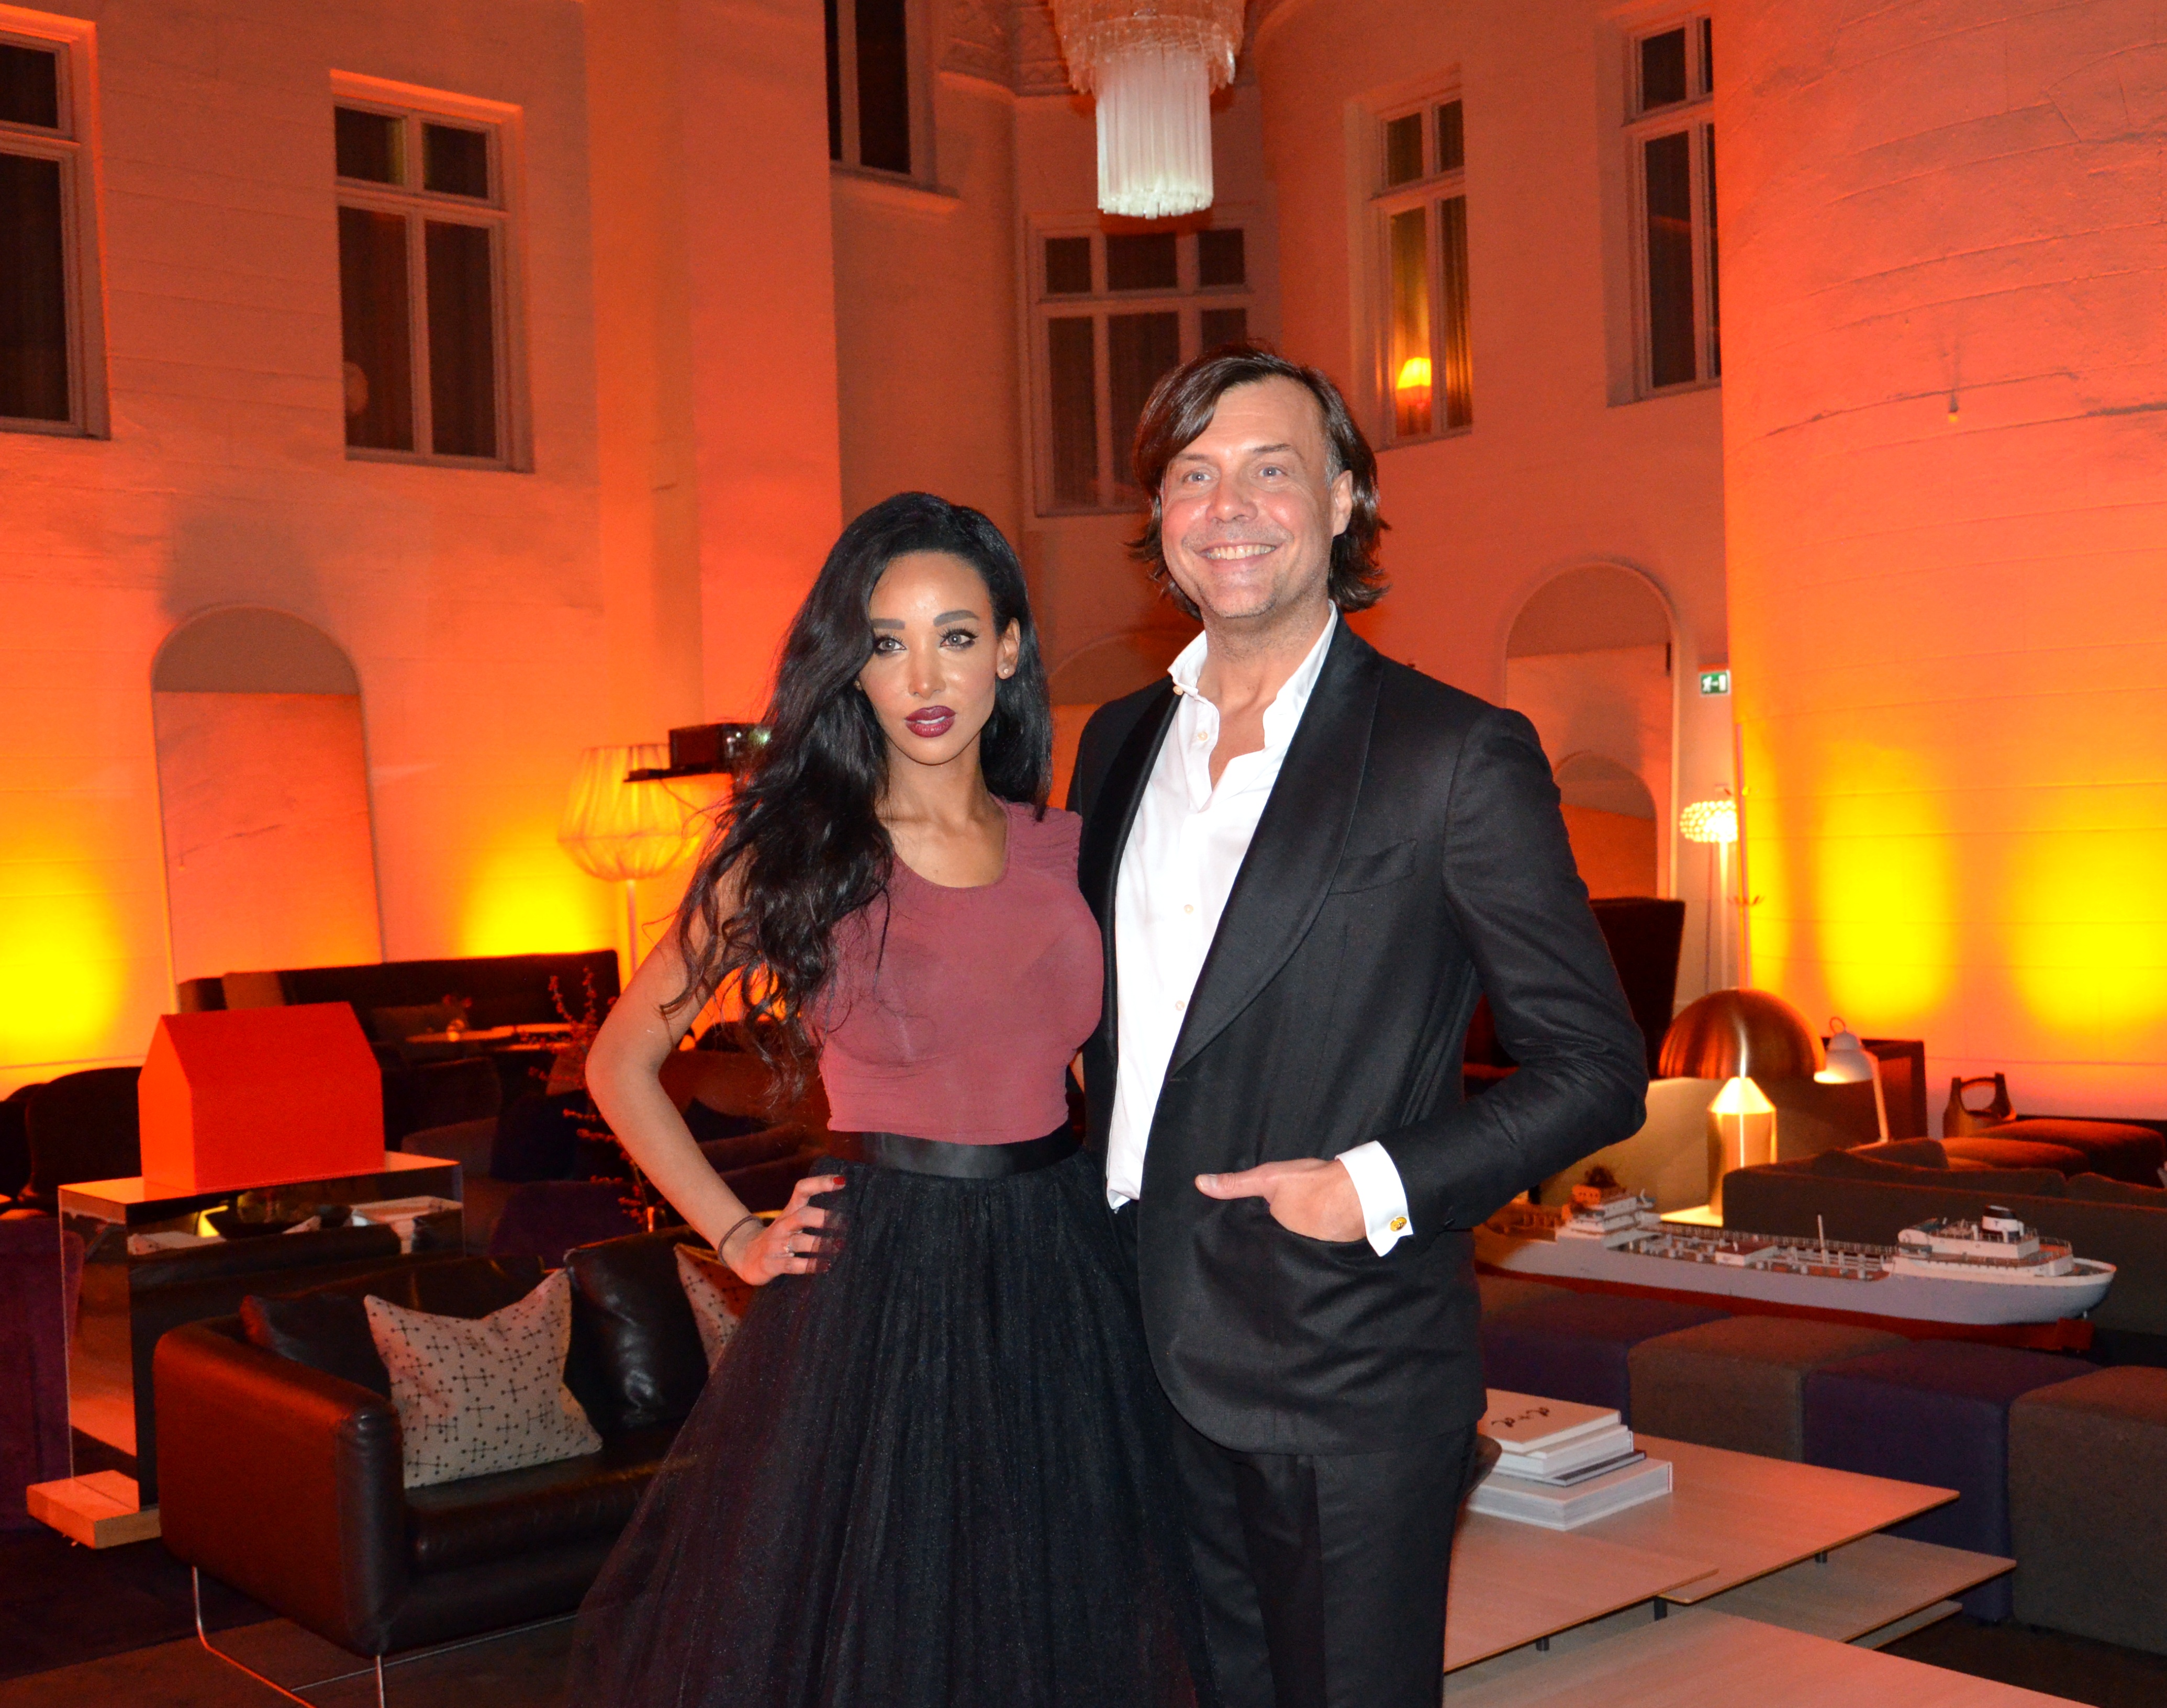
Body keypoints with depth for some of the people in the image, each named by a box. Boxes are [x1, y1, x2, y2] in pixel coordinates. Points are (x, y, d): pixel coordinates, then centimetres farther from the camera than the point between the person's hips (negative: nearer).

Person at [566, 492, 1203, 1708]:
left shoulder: (1066, 848, 4)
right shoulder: (793, 852, -5)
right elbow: (623, 1062, 4)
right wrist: (737, 1236, -1)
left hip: (1062, 1287, 3)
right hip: (876, 1289, -3)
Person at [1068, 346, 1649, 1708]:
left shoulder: (1457, 754, -10)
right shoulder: (1118, 744, 9)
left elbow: (1597, 1069, -8)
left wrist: (1384, 1186, -19)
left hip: (1348, 1389, -5)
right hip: (1149, 1376, 6)